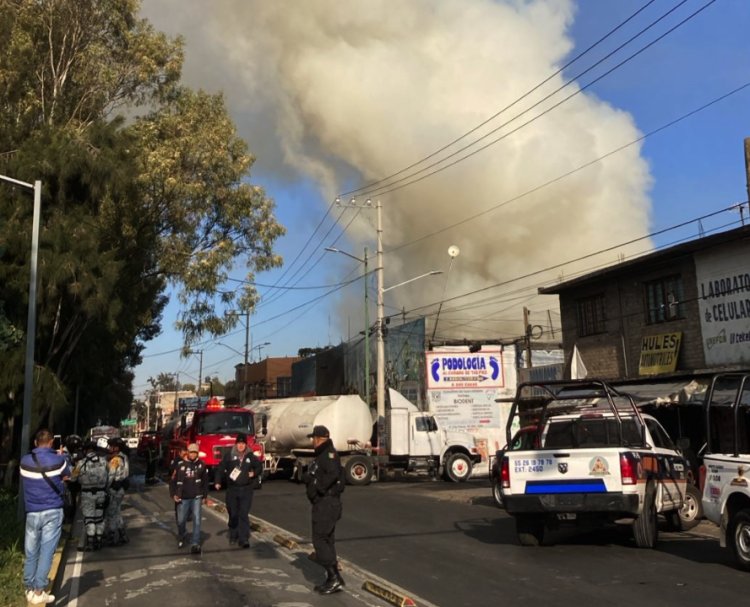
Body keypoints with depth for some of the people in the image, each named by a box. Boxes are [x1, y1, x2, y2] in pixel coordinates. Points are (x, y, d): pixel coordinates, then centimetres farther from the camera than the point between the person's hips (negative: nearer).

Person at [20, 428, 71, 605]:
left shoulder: (25, 461, 0)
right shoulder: (58, 459, -7)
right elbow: (66, 476, 10)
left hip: (32, 512, 3)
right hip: (52, 511, -3)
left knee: (31, 553, 12)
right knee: (46, 551, -2)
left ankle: (29, 589, 19)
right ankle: (39, 592, -4)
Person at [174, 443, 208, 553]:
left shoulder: (202, 465, 1)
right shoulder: (181, 465, -1)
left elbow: (205, 482, 5)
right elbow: (176, 481, 1)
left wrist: (204, 496, 5)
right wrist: (176, 494, -5)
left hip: (196, 497, 0)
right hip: (183, 498, 1)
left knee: (197, 520, -7)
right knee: (181, 520, 10)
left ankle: (195, 543, -4)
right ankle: (181, 538, 38)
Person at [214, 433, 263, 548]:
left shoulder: (251, 457, 2)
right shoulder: (229, 456, -1)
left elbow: (259, 467, 15)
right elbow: (220, 468, -2)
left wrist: (254, 473, -5)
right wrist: (218, 482, -12)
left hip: (246, 490, -1)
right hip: (232, 489, 1)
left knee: (244, 515, -7)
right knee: (233, 514, 12)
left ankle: (244, 539, -8)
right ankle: (233, 536, 29)